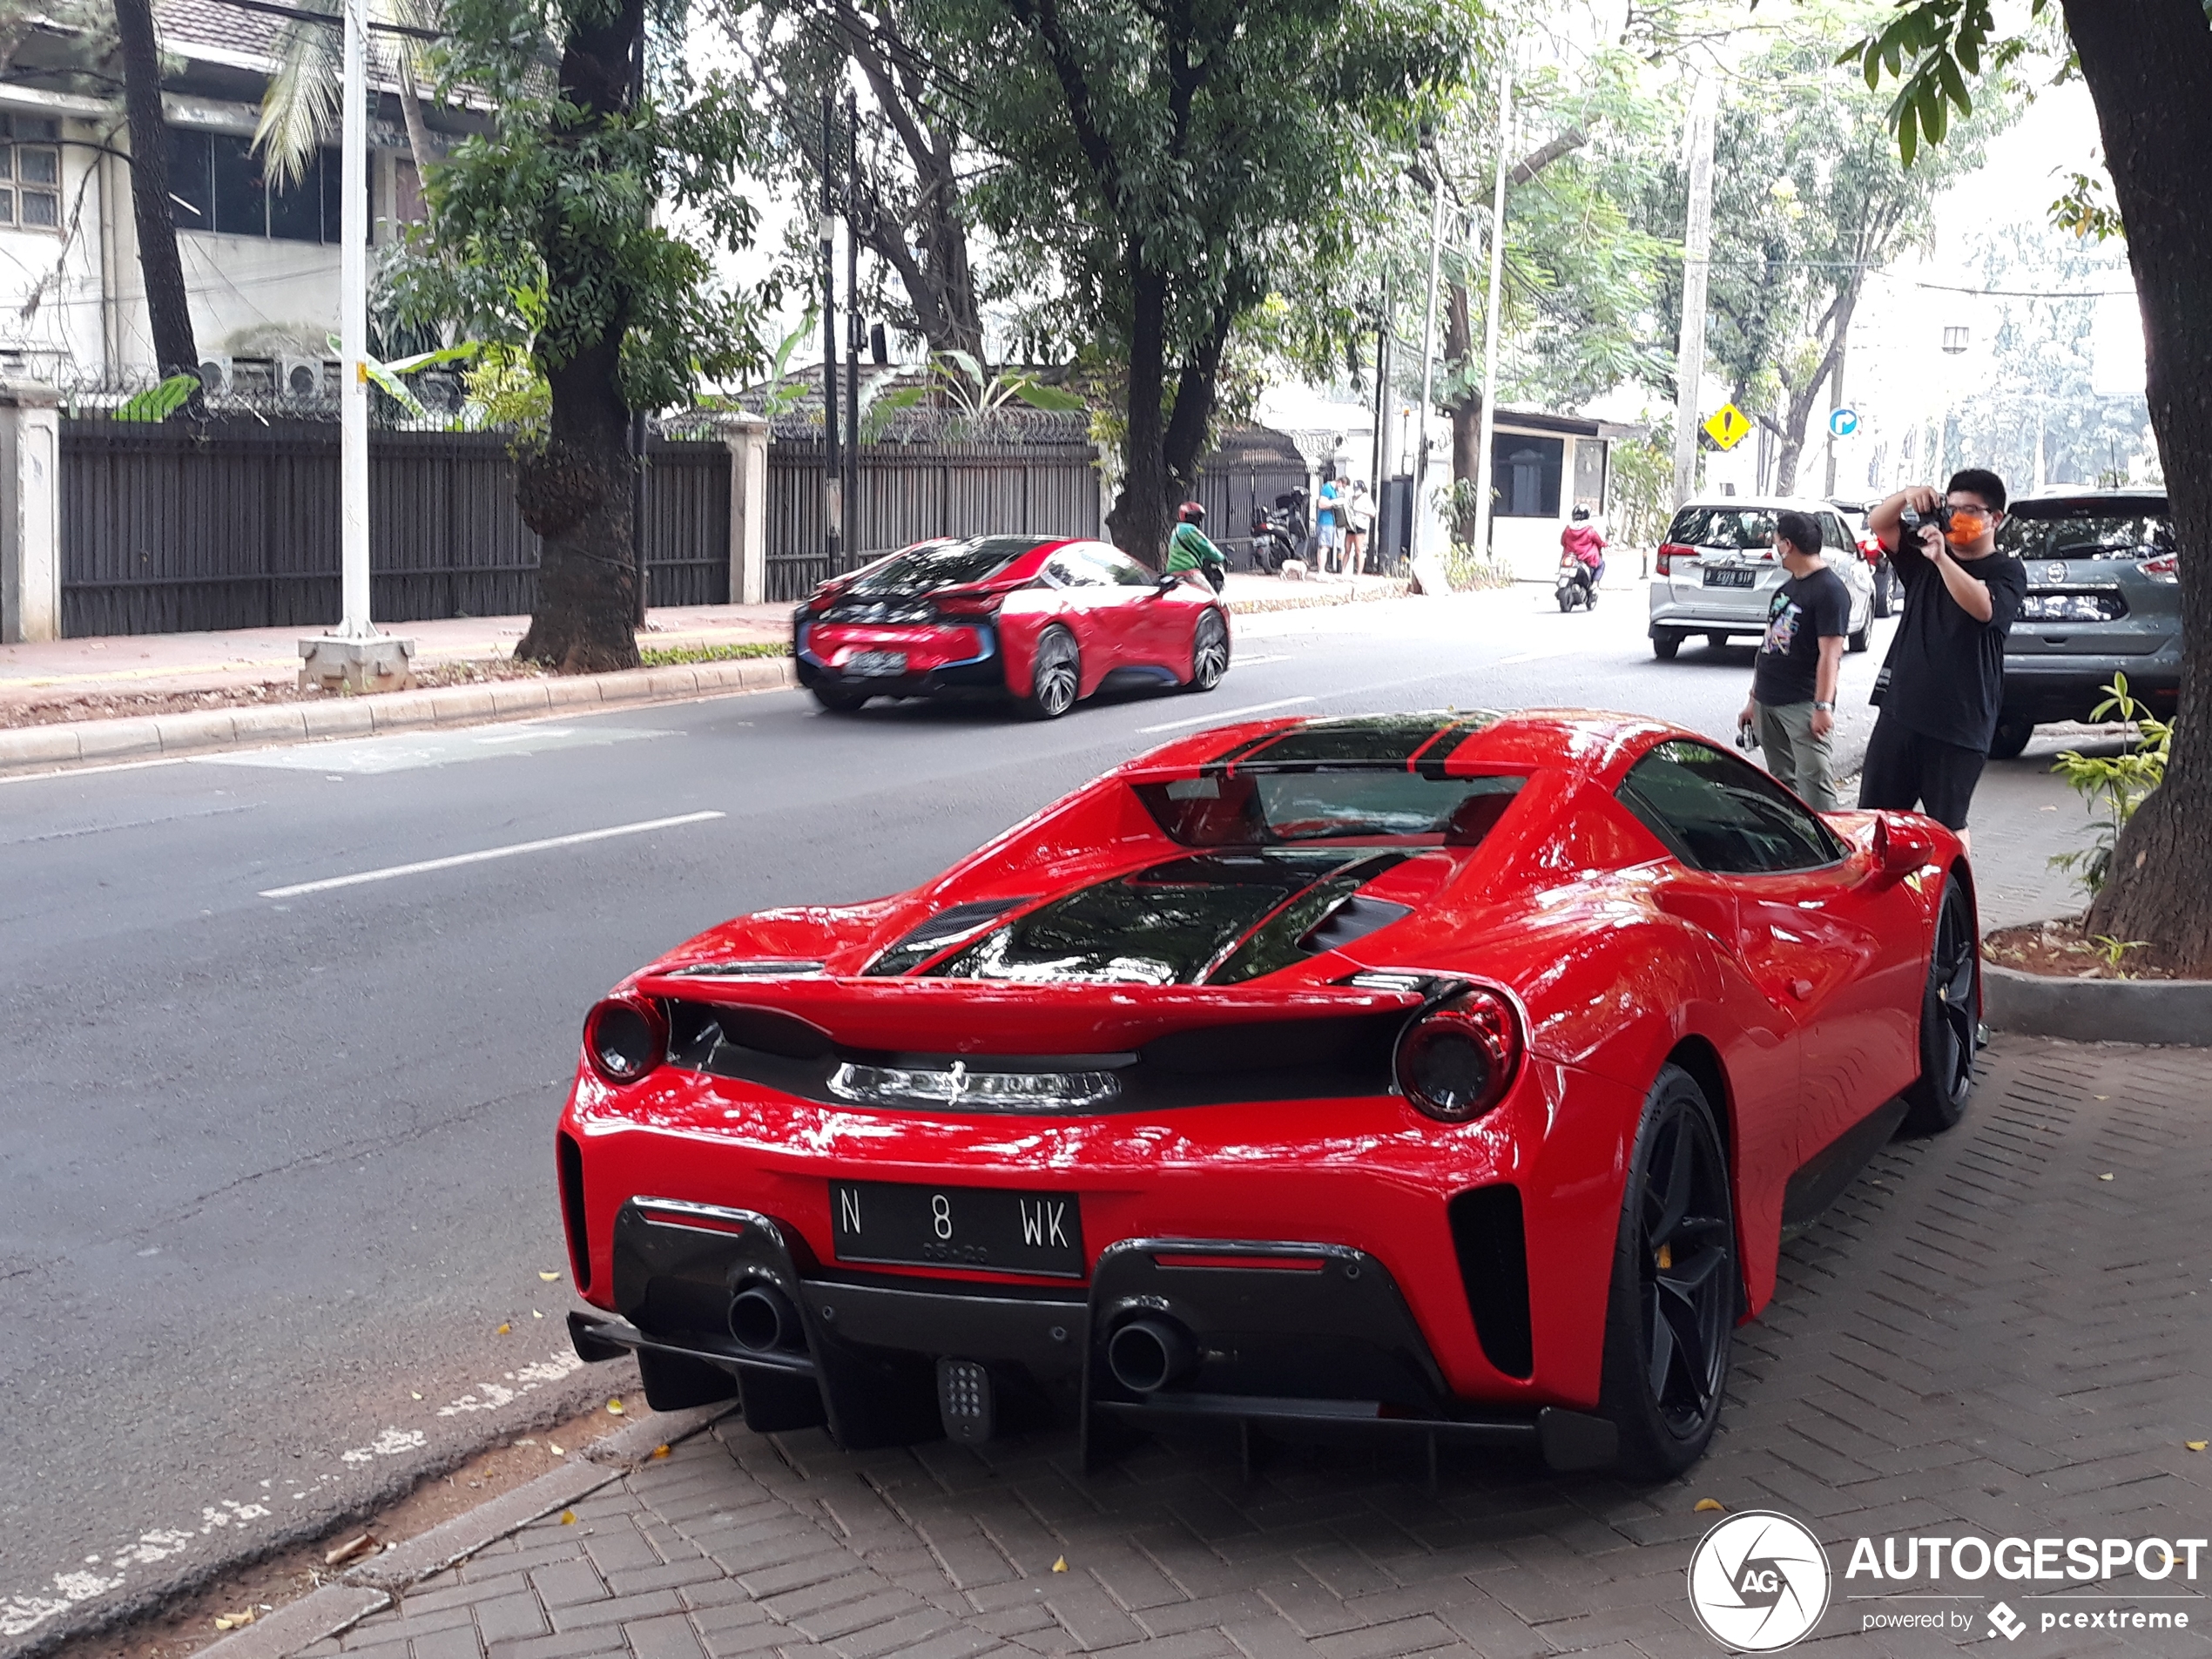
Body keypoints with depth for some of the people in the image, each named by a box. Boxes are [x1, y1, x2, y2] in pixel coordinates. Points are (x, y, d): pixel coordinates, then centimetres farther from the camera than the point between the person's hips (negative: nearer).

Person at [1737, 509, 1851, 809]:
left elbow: (1829, 653, -17)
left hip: (1802, 705, -9)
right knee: (1781, 779, 11)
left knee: (1813, 778, -16)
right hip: (1768, 702, 9)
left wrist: (1823, 706, -22)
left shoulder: (1829, 590, -11)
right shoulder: (1786, 589, 17)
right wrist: (1754, 700, 21)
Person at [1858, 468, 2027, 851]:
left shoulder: (2007, 572, -3)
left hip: (1959, 723, -5)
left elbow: (1983, 608, -24)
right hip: (1901, 712, 5)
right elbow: (1878, 523, 6)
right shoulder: (1922, 556, 14)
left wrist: (1942, 558, -36)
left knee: (1949, 826, 1)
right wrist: (1907, 495, -15)